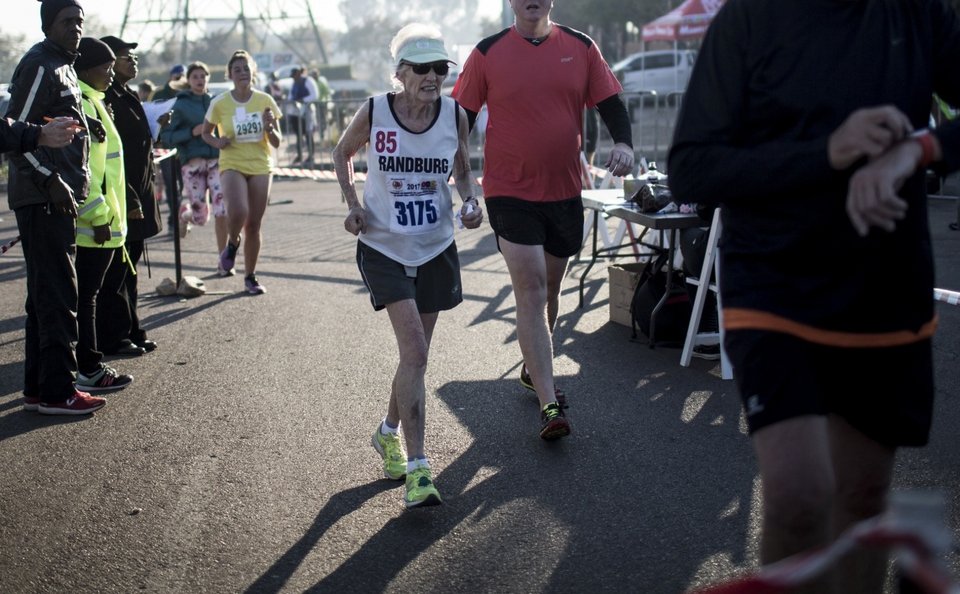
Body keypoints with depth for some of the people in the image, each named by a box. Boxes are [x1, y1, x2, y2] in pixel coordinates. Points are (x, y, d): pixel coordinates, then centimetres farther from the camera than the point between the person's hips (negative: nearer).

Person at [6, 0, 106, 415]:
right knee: (57, 295, -9)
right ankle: (57, 392, -6)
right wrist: (51, 181, -21)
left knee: (46, 295, 13)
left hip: (56, 197, 10)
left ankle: (38, 388, 19)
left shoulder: (62, 66, 20)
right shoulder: (40, 66, -12)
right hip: (43, 198, -10)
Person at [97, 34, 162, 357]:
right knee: (114, 272, -2)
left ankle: (131, 332, 22)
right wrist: (129, 201, -22)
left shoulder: (129, 97, 15)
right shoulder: (106, 99, -16)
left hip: (137, 199, 10)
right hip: (119, 200, -10)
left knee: (129, 269, 15)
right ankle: (112, 338, 5)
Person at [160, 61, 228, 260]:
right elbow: (166, 137, -4)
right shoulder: (181, 105, 2)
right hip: (192, 164, -2)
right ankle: (185, 210, 37)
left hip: (216, 161, 2)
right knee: (200, 218, 0)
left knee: (222, 212, -11)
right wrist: (192, 132, -14)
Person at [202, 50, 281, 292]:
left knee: (254, 225, 5)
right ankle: (232, 244, 6)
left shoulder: (265, 101, 0)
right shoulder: (220, 103, -4)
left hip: (260, 167, 2)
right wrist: (217, 142, -9)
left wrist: (269, 128, -17)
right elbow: (206, 133, 12)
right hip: (232, 165, -2)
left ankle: (250, 277, 22)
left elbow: (276, 143, 4)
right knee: (238, 212, -28)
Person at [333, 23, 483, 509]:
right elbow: (342, 153, 8)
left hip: (435, 249, 4)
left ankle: (389, 433, 40)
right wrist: (352, 203, -6)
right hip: (384, 247, -4)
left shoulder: (455, 115, -5)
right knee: (414, 352, -16)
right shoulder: (374, 112, -11)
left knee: (415, 355, 14)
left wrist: (471, 203, -10)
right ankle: (417, 471, -14)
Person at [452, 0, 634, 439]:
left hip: (565, 191, 4)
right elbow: (461, 118, 1)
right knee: (531, 290, -11)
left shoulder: (580, 48, 2)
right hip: (510, 192, -4)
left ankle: (533, 369, 41)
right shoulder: (487, 54, -4)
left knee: (549, 288, 17)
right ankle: (549, 406, -12)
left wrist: (623, 142, -17)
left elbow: (610, 103, 4)